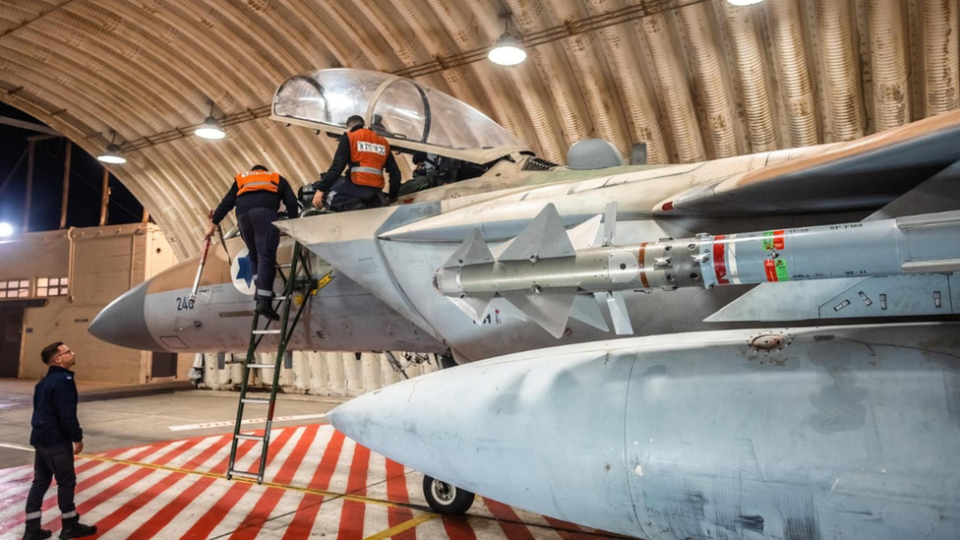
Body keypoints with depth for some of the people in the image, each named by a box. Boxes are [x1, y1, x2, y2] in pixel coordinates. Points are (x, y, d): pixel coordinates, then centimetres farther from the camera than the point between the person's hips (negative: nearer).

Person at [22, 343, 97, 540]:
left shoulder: (45, 381, 13)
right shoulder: (63, 381, -19)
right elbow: (67, 415, -22)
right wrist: (77, 437, -11)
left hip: (40, 438, 9)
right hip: (56, 440, -9)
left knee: (40, 482, 13)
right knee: (66, 482, 2)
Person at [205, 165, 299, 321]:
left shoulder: (241, 179, 38)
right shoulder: (277, 178, 34)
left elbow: (227, 202, 28)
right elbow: (291, 201, 20)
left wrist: (213, 224, 31)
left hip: (243, 213, 3)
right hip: (265, 210, -3)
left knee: (254, 254, 19)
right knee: (266, 255, -10)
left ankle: (260, 289, 8)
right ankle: (263, 299, -21)